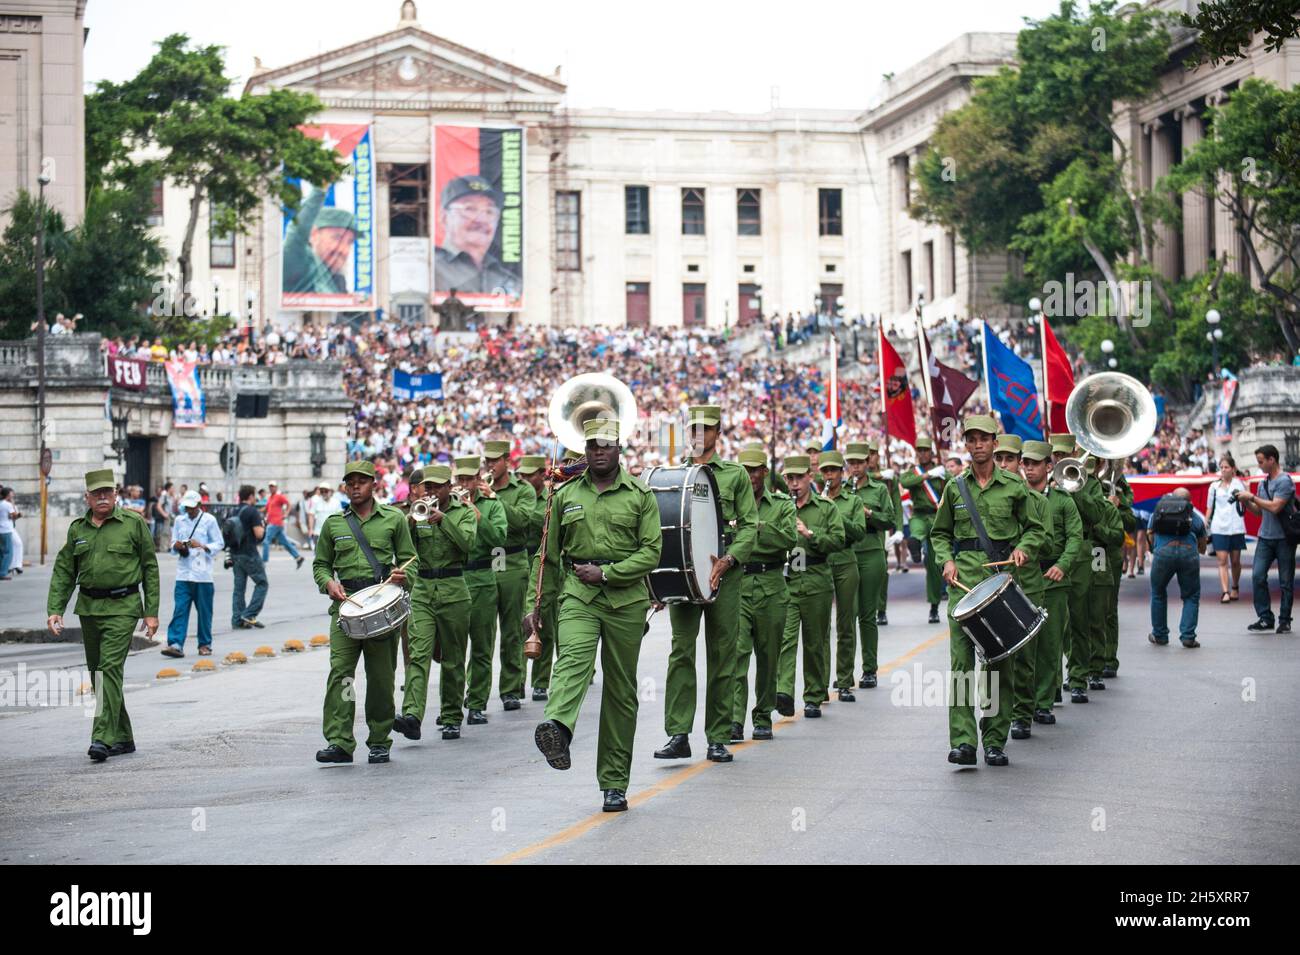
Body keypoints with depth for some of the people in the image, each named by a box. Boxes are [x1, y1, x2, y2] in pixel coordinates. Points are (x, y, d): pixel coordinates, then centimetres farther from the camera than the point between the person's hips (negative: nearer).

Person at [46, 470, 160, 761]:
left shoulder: (134, 523, -1)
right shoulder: (77, 529, 10)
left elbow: (150, 568, 1)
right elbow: (63, 571, 12)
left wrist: (151, 612, -3)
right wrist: (54, 610, 0)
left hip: (122, 608, -5)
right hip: (88, 606, 5)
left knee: (109, 669, -16)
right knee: (97, 673, 9)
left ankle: (103, 738, -19)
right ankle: (123, 737, 20)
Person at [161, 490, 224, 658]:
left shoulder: (209, 520, 1)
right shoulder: (179, 520, 11)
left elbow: (219, 544, 1)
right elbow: (173, 543, 14)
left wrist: (202, 546, -16)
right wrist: (176, 546, -9)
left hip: (203, 574, -2)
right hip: (183, 573, 2)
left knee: (204, 611, 5)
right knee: (180, 609, -6)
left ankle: (205, 645, 15)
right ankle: (176, 644, -11)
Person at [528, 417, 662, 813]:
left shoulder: (640, 495, 6)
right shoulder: (565, 494, 11)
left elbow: (651, 552, -2)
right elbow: (547, 555, 15)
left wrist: (606, 572, -12)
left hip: (626, 599, 0)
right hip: (578, 595, 0)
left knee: (621, 691, 5)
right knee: (572, 660, -30)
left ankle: (614, 784, 13)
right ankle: (557, 730, -57)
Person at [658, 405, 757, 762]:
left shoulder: (735, 474, 8)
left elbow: (749, 524, 3)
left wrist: (728, 559, -12)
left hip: (724, 574, -1)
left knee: (722, 655, 2)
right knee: (681, 650, -8)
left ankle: (719, 738, 7)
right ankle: (678, 735, -9)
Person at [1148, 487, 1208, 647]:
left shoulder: (1158, 512, 28)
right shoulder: (1195, 516, 26)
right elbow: (1202, 548, 32)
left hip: (1163, 551, 1)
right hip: (1188, 552, -1)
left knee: (1158, 594, 20)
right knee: (1191, 596, 14)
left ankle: (1159, 635, 26)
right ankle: (1188, 636, 6)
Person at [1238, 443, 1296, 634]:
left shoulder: (1284, 481, -11)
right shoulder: (1263, 482, 13)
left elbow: (1275, 507, -20)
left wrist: (1252, 497, -12)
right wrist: (1246, 503, 3)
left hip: (1284, 538, -6)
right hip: (1265, 537, 6)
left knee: (1286, 581, 2)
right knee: (1258, 576, -6)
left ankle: (1284, 620, 10)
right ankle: (1265, 618, -2)